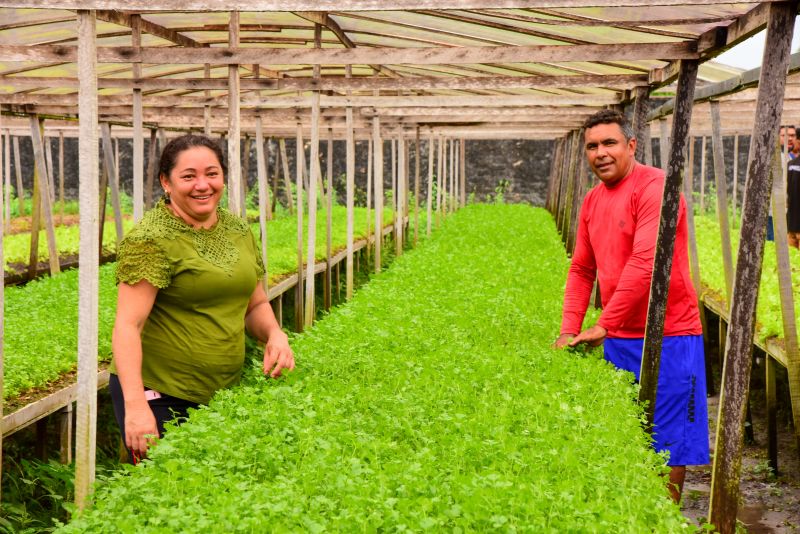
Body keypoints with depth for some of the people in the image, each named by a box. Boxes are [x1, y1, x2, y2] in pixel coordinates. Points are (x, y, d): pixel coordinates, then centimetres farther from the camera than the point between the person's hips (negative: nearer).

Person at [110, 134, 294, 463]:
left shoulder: (238, 231, 8)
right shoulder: (152, 239, -13)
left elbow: (255, 304, 18)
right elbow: (128, 325, -20)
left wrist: (274, 334, -5)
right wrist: (135, 405, -30)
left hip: (224, 393, 7)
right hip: (160, 395, -6)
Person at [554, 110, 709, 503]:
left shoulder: (654, 187, -14)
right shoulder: (592, 199, 11)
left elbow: (645, 263, -23)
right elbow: (582, 269, 15)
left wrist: (602, 325, -22)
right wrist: (569, 330, 3)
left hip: (667, 337, -7)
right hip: (618, 338, 8)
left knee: (667, 441, 1)